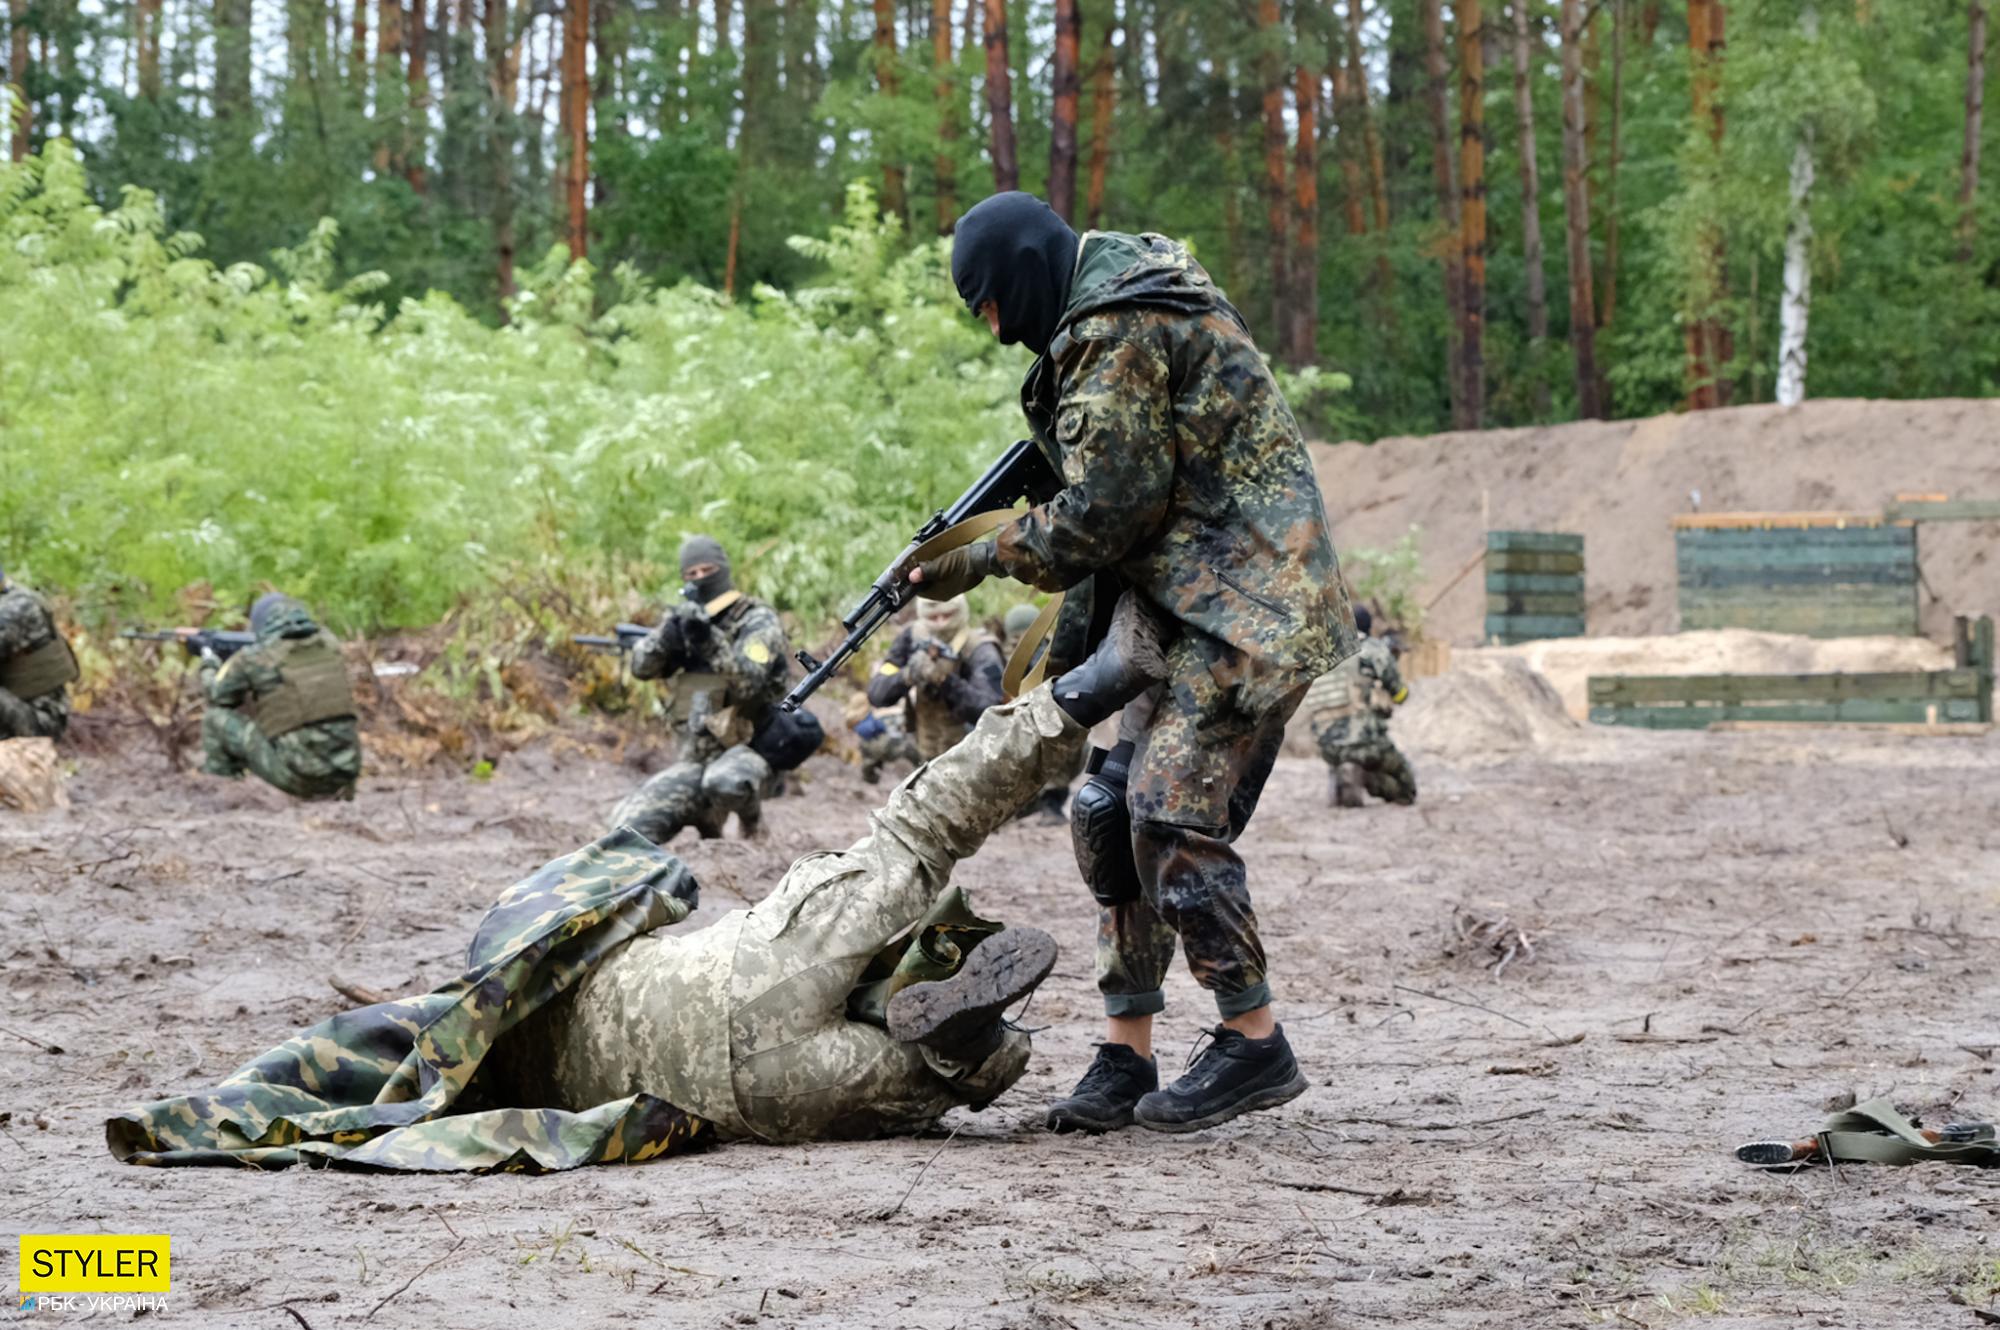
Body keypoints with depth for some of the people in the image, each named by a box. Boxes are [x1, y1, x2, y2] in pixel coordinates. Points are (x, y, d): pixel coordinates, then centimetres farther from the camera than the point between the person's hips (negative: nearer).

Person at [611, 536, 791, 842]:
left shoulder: (757, 620, -3)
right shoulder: (688, 620, 14)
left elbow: (749, 683, -17)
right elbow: (642, 666, 2)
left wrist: (711, 641, -28)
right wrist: (670, 631, -15)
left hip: (746, 751, -5)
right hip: (693, 759, 6)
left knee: (726, 783, -42)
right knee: (628, 823, -11)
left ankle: (751, 816, -8)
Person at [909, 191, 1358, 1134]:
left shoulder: (1118, 332, -15)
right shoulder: (1128, 305, 17)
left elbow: (1103, 513, -16)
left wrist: (980, 561, -4)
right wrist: (1068, 639, 17)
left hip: (1248, 603, -11)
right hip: (1199, 603, 11)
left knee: (1173, 808, -15)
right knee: (1110, 808, 6)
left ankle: (1254, 1045, -4)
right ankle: (1126, 1057, 8)